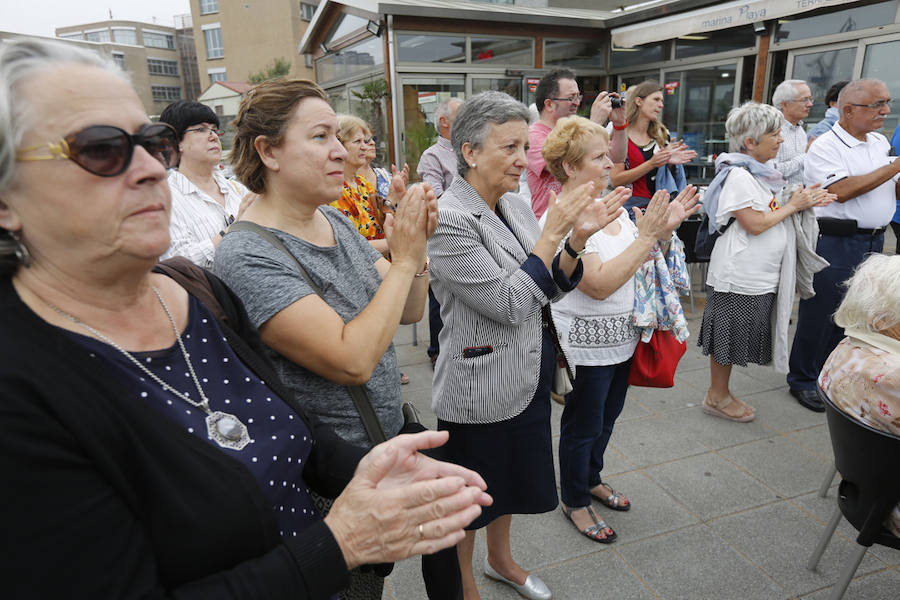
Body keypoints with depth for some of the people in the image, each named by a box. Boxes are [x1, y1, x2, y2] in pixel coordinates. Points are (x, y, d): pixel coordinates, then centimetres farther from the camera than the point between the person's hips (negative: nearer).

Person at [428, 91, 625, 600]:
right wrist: (552, 232, -24)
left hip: (528, 375, 8)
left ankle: (501, 559, 53)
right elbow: (510, 305, -26)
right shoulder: (449, 220, -22)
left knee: (510, 480, 27)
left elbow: (551, 288, 3)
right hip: (481, 388, -7)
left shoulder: (515, 205, 2)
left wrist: (577, 239, -13)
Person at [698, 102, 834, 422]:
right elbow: (755, 224, -21)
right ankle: (717, 396, 17)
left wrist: (805, 200, 3)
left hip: (763, 274, 9)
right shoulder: (738, 176, -16)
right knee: (729, 335, 2)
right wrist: (793, 205, -10)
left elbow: (775, 212, 19)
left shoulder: (764, 173, 12)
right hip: (739, 273, -9)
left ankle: (721, 393, 27)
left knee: (739, 337, 15)